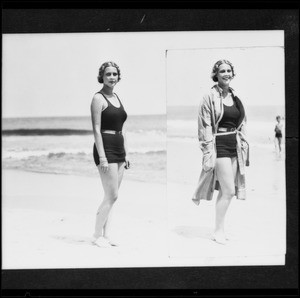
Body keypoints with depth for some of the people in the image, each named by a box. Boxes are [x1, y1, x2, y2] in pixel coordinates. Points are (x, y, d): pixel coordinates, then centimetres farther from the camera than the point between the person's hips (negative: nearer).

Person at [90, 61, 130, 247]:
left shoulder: (117, 98, 16)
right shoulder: (98, 99, -7)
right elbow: (96, 129, -13)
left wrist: (126, 154, 14)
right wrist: (102, 157, -19)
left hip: (119, 150, 8)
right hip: (106, 149, -8)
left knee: (112, 197, 8)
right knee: (112, 196, -8)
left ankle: (106, 235, 14)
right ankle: (97, 236, 4)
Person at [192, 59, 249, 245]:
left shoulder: (235, 97, 12)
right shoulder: (209, 97, -7)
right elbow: (205, 127, -10)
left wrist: (244, 146, 13)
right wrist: (208, 152, -15)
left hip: (235, 147, 7)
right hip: (219, 146, -6)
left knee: (225, 191, 10)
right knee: (229, 191, -9)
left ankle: (219, 229, 21)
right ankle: (219, 231, 4)